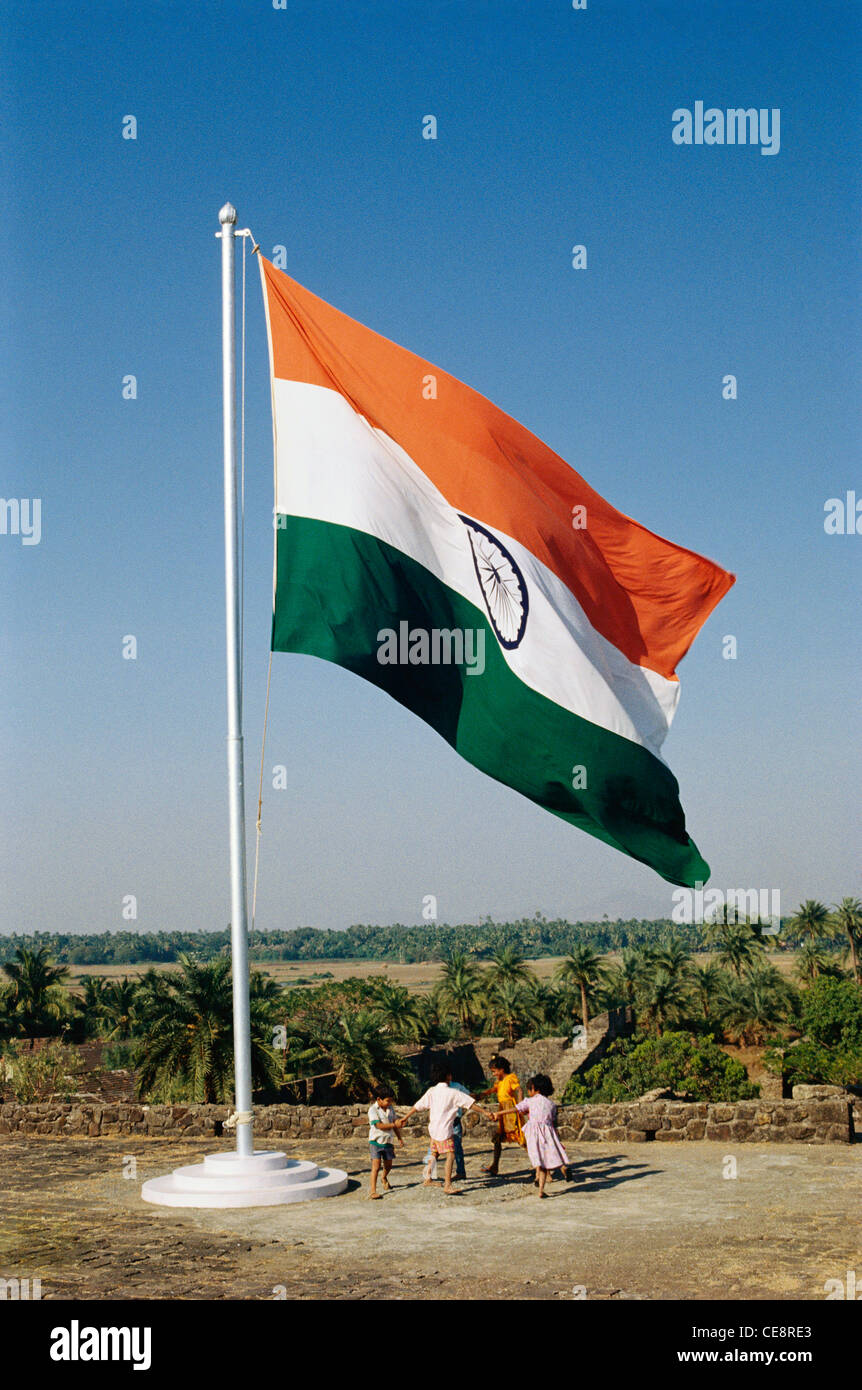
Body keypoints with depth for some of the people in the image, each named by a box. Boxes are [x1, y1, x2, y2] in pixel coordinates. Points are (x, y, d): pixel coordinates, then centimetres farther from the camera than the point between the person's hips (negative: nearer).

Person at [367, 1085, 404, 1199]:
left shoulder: (390, 1108, 7)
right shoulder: (373, 1110, -14)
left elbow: (395, 1122, 15)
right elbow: (379, 1125, -22)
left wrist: (399, 1138, 12)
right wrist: (394, 1124, -25)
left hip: (388, 1142, 6)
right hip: (376, 1142, -6)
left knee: (388, 1165, 17)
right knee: (376, 1166, -15)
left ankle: (384, 1178, 49)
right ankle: (373, 1191, -16)